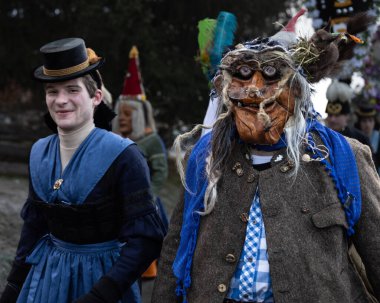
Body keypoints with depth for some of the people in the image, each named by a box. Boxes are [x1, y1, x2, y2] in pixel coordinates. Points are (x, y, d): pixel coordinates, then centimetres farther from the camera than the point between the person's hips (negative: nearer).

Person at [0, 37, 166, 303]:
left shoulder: (122, 156, -18)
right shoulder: (40, 153, 0)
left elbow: (146, 239, -20)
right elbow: (34, 227, 10)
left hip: (103, 277, -5)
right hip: (47, 275, 5)